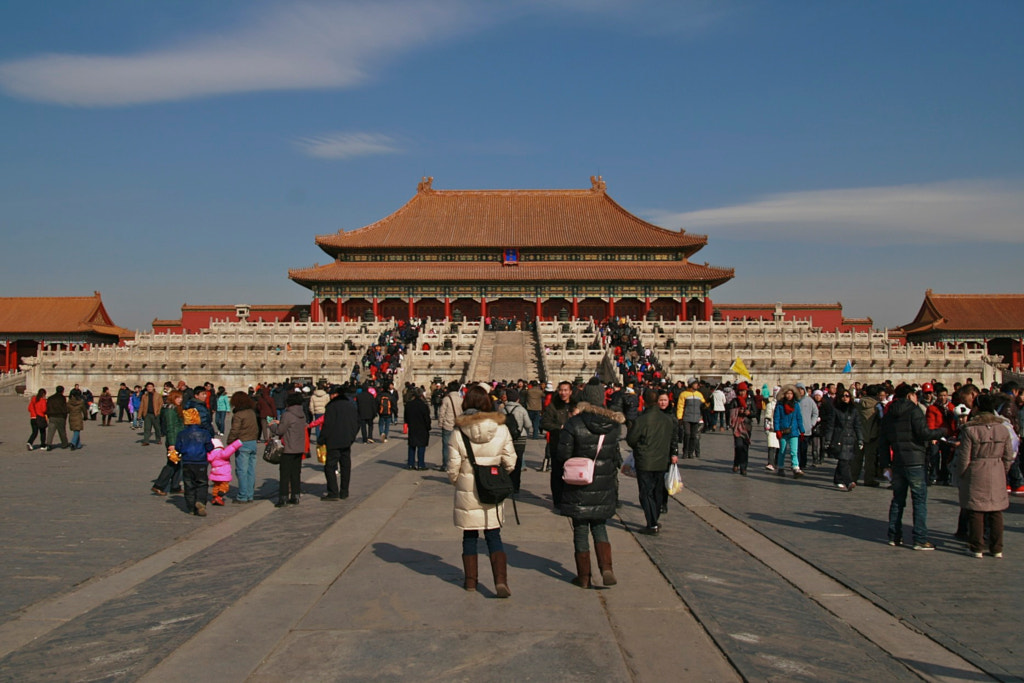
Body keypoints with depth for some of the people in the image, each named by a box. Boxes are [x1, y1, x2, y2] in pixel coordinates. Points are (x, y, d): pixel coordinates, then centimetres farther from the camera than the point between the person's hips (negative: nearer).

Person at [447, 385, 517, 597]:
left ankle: (470, 580, 23)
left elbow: (453, 469, -7)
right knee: (493, 536, 9)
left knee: (470, 536, 14)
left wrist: (456, 481, 14)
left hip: (467, 492, -1)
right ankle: (501, 580, -5)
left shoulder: (458, 433, -11)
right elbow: (510, 463, -3)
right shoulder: (501, 429, -8)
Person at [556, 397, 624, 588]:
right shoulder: (613, 426, 3)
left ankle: (584, 577, 14)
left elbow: (562, 455, -9)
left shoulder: (573, 425, -12)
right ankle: (606, 568, 1)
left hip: (579, 488, -4)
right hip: (604, 487, 4)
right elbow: (616, 457, 10)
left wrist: (559, 472, 7)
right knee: (599, 526, 18)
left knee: (580, 529, 8)